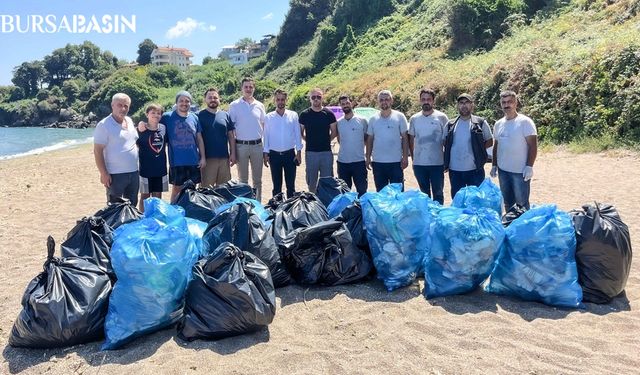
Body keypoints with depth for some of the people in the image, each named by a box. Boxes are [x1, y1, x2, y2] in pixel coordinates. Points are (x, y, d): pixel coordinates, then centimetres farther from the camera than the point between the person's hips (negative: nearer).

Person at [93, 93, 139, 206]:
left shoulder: (129, 121, 9)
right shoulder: (104, 125, -12)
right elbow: (97, 151, -15)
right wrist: (103, 173, -18)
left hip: (133, 172, 7)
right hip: (115, 175, -7)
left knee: (132, 206, 17)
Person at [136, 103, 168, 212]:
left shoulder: (163, 128, 0)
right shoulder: (141, 129, -10)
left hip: (160, 169, 4)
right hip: (146, 169, -3)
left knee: (158, 196, 14)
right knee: (145, 196, 9)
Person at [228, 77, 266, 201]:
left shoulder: (259, 105, 7)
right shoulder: (234, 105, -1)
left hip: (257, 145, 2)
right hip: (241, 145, -2)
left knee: (257, 179, 9)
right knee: (243, 179, 8)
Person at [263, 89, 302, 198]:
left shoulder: (293, 115, 0)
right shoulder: (269, 117, 2)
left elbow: (297, 134, 1)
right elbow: (266, 136, 3)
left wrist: (298, 152, -3)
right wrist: (266, 153, -1)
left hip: (290, 154, 0)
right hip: (274, 154, 1)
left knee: (290, 184, 5)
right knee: (276, 185, 9)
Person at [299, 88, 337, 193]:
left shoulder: (329, 114, 2)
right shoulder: (304, 114, 2)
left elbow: (334, 132, 10)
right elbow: (300, 133, 9)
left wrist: (326, 140, 5)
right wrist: (310, 141, 5)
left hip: (326, 152, 0)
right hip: (310, 152, 0)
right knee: (311, 182, 8)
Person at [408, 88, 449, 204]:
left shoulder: (441, 117, -3)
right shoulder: (414, 119, 6)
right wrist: (413, 158, 8)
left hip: (437, 163, -3)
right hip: (419, 164, 3)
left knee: (438, 193, 7)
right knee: (424, 194, 14)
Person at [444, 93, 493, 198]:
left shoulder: (480, 123, 0)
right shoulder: (450, 125, 7)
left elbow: (490, 141, 7)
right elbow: (445, 144, 14)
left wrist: (478, 149, -4)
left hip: (475, 169, -2)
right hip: (455, 170, 2)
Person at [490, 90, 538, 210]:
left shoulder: (525, 122, -9)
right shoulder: (498, 124, 9)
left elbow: (533, 146, -12)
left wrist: (529, 166, -18)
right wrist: (494, 165, 14)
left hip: (520, 171, -6)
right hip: (502, 170, 6)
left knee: (522, 204, 1)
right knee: (507, 203, 15)